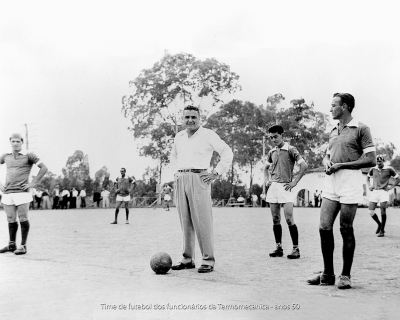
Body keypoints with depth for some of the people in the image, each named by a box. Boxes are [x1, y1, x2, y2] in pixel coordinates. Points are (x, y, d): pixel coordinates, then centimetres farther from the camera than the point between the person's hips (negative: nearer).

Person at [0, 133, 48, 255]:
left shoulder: (28, 155, 1)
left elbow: (44, 168, -5)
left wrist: (33, 183, -8)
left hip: (22, 193, -4)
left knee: (23, 219, -4)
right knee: (11, 220, 9)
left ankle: (23, 246, 4)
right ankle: (12, 245, 20)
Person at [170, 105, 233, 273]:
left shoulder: (208, 135, 0)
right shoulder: (179, 137, 17)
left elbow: (227, 153, -1)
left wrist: (216, 173, -6)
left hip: (198, 179, -5)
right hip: (180, 180, 6)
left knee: (202, 221, -9)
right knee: (185, 222, 7)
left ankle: (208, 261, -4)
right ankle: (187, 259, 14)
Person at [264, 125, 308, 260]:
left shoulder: (290, 150, -3)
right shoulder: (271, 152, 14)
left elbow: (304, 165, -11)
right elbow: (266, 168, 29)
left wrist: (295, 182, -12)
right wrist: (266, 180, 14)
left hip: (285, 187, -6)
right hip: (272, 187, 6)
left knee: (289, 219, -9)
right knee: (275, 219, 7)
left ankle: (296, 249, -2)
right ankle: (279, 247, 14)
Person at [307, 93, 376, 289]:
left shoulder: (361, 129, -3)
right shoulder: (333, 132, 19)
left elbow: (371, 160, -9)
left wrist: (341, 165, -12)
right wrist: (327, 163, 3)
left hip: (349, 183, -6)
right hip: (330, 183, 7)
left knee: (346, 230, 0)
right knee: (324, 227, 2)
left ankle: (345, 276, 12)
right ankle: (328, 274, 12)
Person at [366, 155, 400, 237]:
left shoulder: (389, 169, 0)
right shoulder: (373, 169, 8)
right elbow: (367, 177, 26)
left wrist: (391, 187, -3)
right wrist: (369, 185, 11)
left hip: (384, 191, -3)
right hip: (374, 191, 3)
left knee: (383, 211, -7)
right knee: (371, 212, -3)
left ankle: (382, 230, 4)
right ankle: (379, 224, 24)